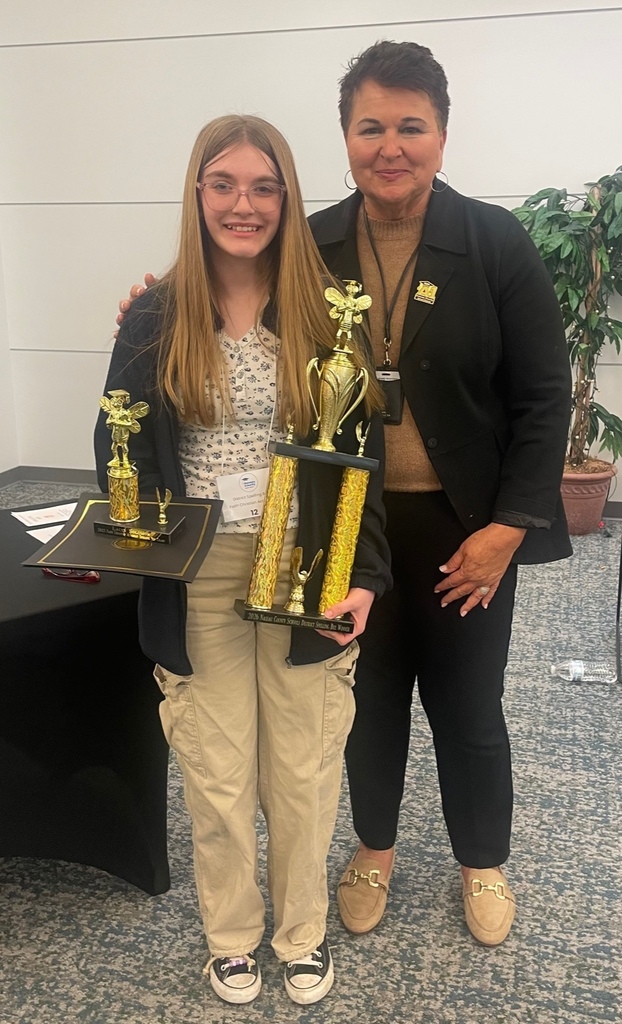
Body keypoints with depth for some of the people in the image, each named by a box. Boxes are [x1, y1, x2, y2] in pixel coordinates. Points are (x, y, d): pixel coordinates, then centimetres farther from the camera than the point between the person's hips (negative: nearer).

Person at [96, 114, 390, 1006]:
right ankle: (231, 934, 38)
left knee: (303, 771, 12)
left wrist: (364, 576, -11)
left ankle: (304, 931, 38)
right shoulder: (156, 319, 0)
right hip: (196, 583, 0)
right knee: (216, 773, 12)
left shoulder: (324, 314, 0)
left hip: (307, 576, 0)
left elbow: (361, 452, -1)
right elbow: (119, 449, 4)